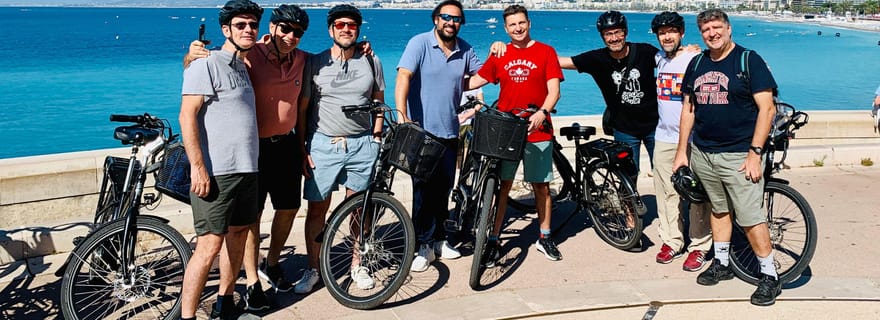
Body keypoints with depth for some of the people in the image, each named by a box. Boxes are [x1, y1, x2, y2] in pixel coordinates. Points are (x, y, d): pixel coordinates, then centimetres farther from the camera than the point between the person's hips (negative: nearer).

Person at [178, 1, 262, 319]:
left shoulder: (244, 66, 16)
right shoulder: (207, 64, -8)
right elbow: (187, 116, -15)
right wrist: (198, 167, -20)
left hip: (246, 169, 8)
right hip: (215, 171, -8)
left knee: (238, 234, 14)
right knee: (210, 245, -9)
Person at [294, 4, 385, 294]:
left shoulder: (371, 62, 5)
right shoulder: (315, 63, 0)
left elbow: (378, 102, 13)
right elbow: (303, 108, 1)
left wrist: (377, 137, 6)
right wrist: (302, 149, -2)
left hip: (362, 144, 1)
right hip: (323, 144, -1)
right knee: (317, 208, 2)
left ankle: (357, 265, 24)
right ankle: (312, 270, 16)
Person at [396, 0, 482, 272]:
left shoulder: (464, 50, 7)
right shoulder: (419, 43, -9)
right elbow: (403, 77, -21)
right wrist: (402, 116, -34)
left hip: (449, 131, 5)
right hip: (421, 130, -5)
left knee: (444, 188, 12)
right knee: (424, 188, -4)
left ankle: (438, 239, 27)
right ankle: (424, 245, 7)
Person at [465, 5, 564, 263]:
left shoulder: (545, 52, 2)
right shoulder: (499, 55, 8)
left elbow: (554, 90, -4)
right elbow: (475, 80, 10)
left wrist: (542, 113, -21)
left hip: (537, 131, -1)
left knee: (541, 185, 7)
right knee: (502, 185, 2)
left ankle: (544, 237, 21)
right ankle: (494, 240, 9)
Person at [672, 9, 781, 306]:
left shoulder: (749, 60, -5)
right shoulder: (697, 64, 10)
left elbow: (767, 108, -9)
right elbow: (688, 108, 15)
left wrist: (755, 153, -14)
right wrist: (682, 151, 11)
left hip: (738, 155, -5)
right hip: (702, 153, 5)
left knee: (750, 217, -6)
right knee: (719, 209, 16)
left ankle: (770, 276, 6)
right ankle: (721, 263, 29)